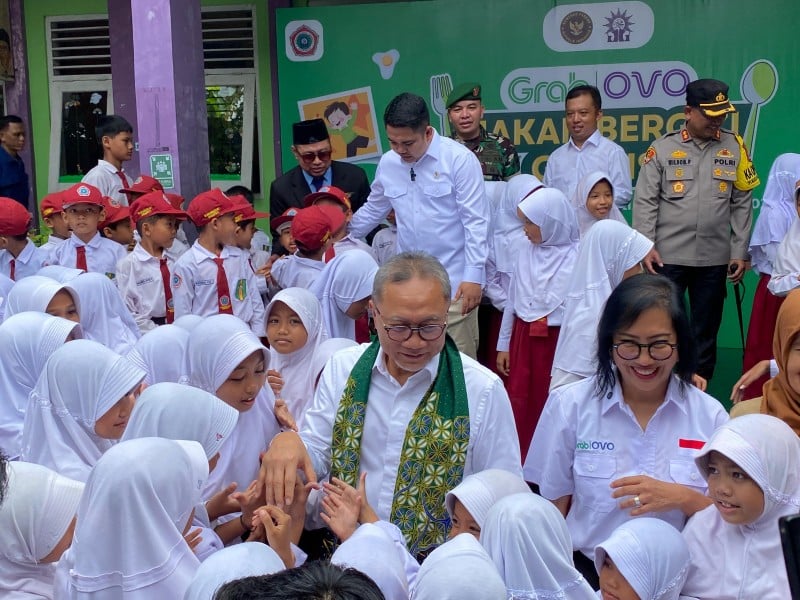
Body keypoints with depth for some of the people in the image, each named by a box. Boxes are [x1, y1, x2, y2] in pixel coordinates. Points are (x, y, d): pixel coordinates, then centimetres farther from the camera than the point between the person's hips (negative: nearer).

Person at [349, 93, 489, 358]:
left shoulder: (460, 159, -9)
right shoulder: (387, 163, 6)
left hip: (454, 282, -4)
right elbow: (372, 211, 22)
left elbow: (476, 221, -9)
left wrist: (474, 276, -12)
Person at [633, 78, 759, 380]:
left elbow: (742, 204, 5)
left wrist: (740, 253, 2)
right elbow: (645, 202, -3)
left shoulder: (734, 147, 4)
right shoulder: (663, 148, -2)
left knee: (705, 332, 11)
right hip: (668, 257, -2)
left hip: (715, 259, 2)